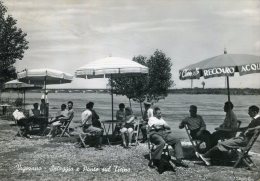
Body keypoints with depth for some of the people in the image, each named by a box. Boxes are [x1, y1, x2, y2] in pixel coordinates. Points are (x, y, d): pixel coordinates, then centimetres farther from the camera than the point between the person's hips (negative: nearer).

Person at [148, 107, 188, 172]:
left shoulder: (161, 119, 32)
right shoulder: (151, 119, 11)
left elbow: (168, 127, 24)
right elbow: (156, 126, -9)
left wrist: (164, 126, 4)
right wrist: (163, 125, 7)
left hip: (165, 133, 7)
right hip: (155, 133, -7)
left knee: (177, 141, -12)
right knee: (162, 142, -39)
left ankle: (179, 160, -15)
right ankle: (155, 159, -27)